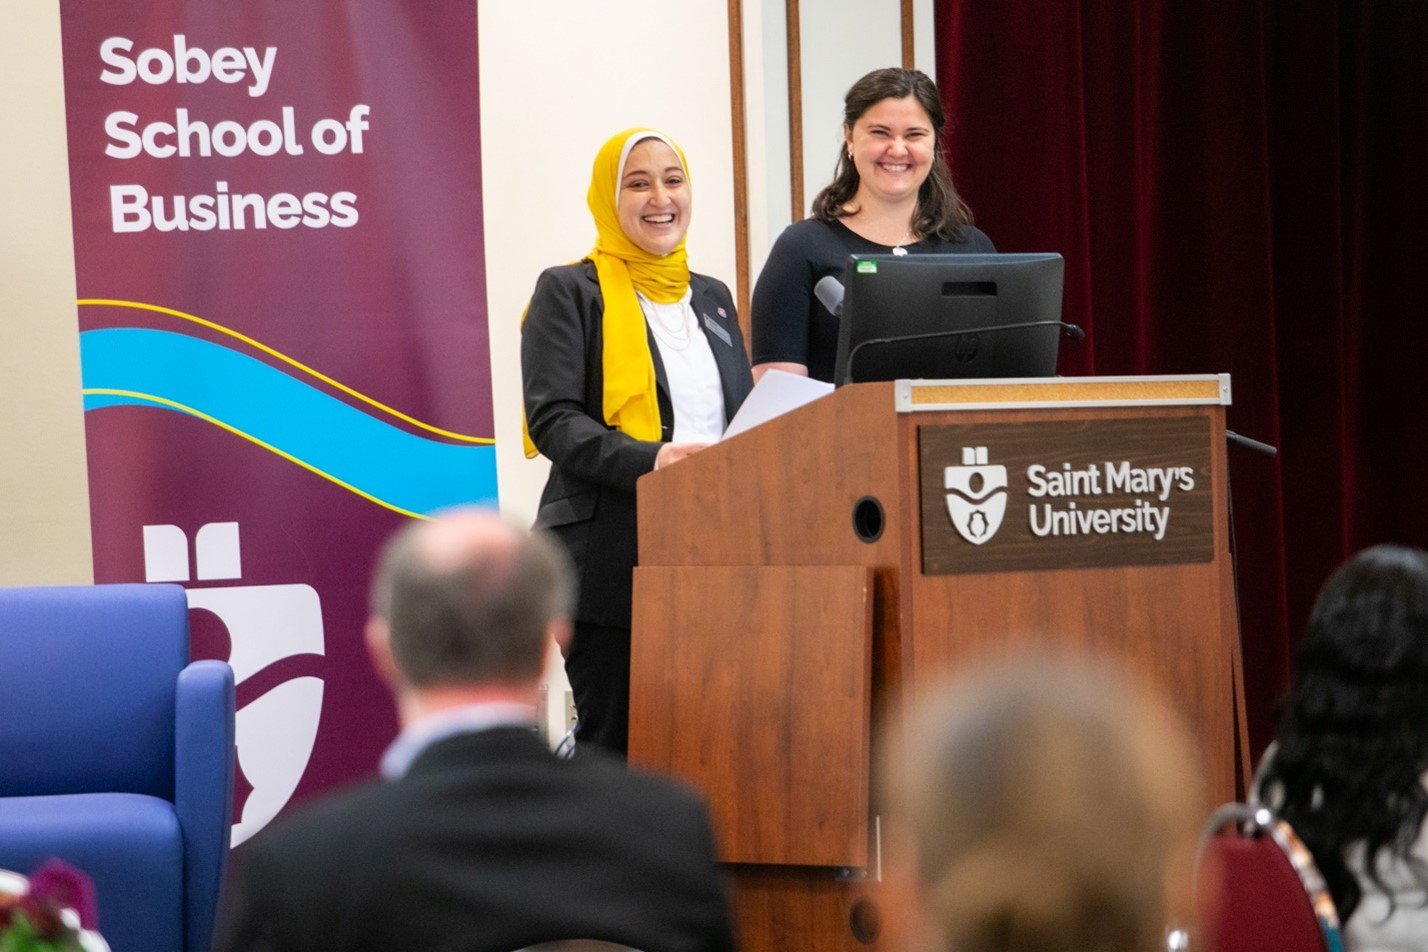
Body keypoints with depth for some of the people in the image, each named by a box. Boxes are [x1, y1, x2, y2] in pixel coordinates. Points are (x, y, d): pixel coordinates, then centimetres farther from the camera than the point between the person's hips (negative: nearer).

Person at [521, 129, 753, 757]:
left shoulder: (712, 297, 19)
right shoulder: (570, 292, 1)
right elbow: (553, 419, -11)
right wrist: (647, 461, -26)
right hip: (613, 559, -5)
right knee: (616, 744, -3)